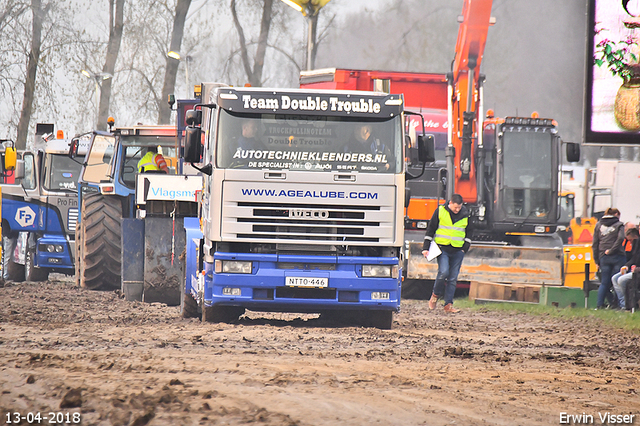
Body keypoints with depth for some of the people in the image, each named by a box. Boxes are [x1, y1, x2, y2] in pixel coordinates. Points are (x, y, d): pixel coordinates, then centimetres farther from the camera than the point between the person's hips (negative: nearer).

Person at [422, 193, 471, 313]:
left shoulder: (465, 214, 5)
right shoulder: (440, 211, -2)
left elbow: (468, 232, 17)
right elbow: (430, 229, 4)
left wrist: (465, 248, 7)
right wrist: (426, 248, 1)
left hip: (458, 250, 3)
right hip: (442, 248, -3)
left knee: (453, 278, 2)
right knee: (443, 272, -18)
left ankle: (448, 304, 6)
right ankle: (436, 294, 7)